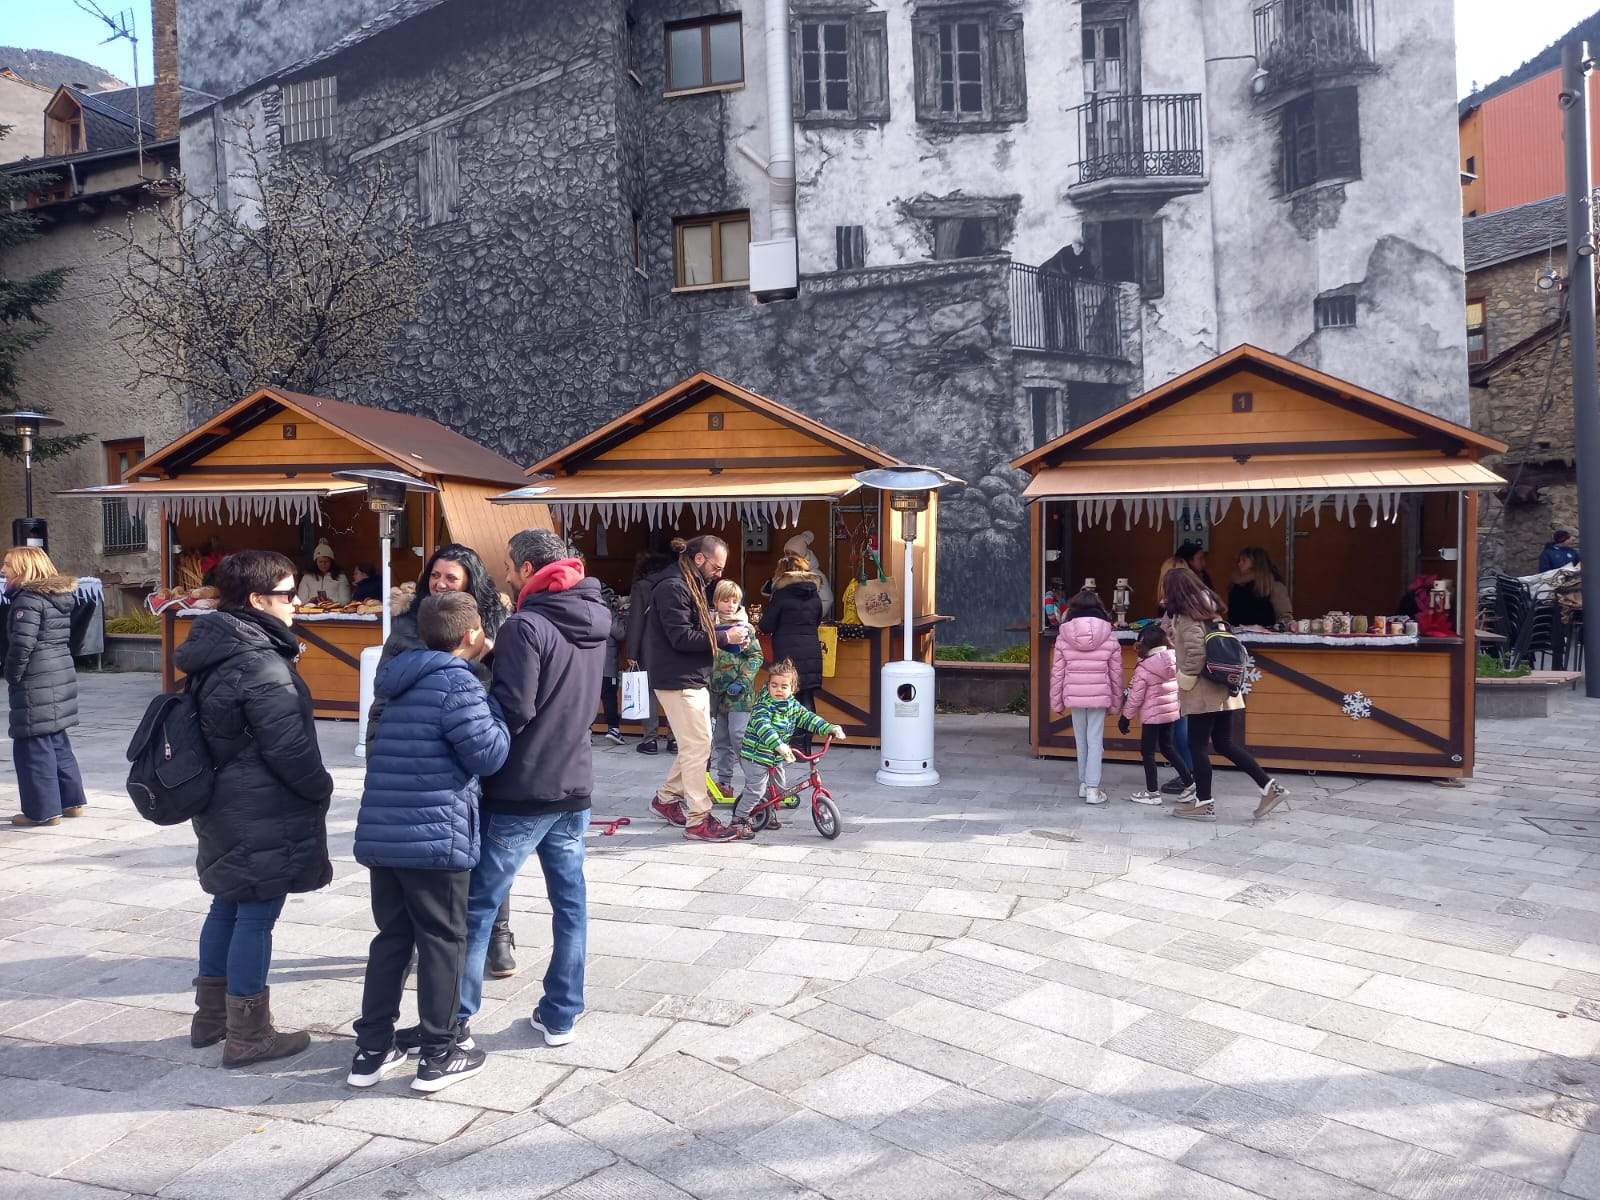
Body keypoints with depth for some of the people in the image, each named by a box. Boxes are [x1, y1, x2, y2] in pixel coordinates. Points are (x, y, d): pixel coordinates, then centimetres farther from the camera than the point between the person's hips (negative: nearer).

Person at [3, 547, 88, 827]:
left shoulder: (28, 599, -13)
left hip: (36, 685, -9)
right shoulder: (61, 597, 13)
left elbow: (21, 644, -21)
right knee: (57, 742, 18)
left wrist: (12, 676, -8)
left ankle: (43, 810, 3)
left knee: (33, 746, -1)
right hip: (63, 676, 9)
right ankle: (73, 801, 24)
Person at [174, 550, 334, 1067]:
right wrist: (321, 788, -5)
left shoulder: (217, 652, 8)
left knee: (227, 906, 19)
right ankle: (248, 1036, 9)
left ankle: (211, 1017, 32)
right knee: (257, 917, -1)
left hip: (226, 806, 10)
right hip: (264, 816, -10)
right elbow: (290, 748, -22)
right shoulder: (261, 665, -22)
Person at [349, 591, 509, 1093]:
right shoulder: (458, 684, -13)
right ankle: (438, 1056, 13)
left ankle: (371, 1050, 22)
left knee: (391, 938, 17)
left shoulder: (404, 681, 13)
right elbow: (489, 754, -14)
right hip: (435, 836, -8)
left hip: (381, 832, 8)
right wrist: (495, 705, 2)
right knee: (442, 941, 5)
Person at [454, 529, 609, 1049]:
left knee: (477, 906, 5)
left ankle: (455, 1019, 13)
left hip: (520, 792, -7)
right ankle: (560, 1016, 22)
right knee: (570, 902, 13)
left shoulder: (526, 626, -17)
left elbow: (511, 711, -22)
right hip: (574, 786, 7)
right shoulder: (594, 622, 7)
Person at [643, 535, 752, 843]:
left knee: (694, 745, 16)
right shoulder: (673, 587, -16)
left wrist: (728, 633, 4)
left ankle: (667, 798, 31)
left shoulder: (691, 585, 17)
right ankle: (699, 821, -3)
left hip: (693, 678, 10)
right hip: (678, 680, -10)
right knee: (698, 747, -8)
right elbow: (681, 638, -22)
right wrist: (725, 637, -15)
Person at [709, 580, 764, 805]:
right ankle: (723, 783, 22)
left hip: (739, 694, -5)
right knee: (720, 741, 12)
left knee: (740, 740, -10)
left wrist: (742, 682, -14)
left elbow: (756, 657, -5)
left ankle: (754, 786, -5)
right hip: (716, 692, 5)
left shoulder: (744, 627, -3)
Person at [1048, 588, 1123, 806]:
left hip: (1074, 695, 1)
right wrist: (1116, 702, 12)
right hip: (1099, 696, -1)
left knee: (1081, 741, 15)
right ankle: (1092, 788, 0)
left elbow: (1057, 672, 1)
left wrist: (1056, 702, 10)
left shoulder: (1063, 636, -2)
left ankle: (1083, 783, 23)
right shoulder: (1109, 636, -2)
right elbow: (1116, 673, 2)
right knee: (1095, 741, 4)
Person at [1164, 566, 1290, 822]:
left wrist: (1183, 684, -10)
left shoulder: (1188, 619, -14)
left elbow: (1196, 655, -21)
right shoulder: (1210, 611, 13)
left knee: (1197, 746, 2)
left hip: (1203, 694, -9)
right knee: (1225, 744, 12)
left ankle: (1203, 803, 9)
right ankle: (1270, 787, 9)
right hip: (1223, 691, 9)